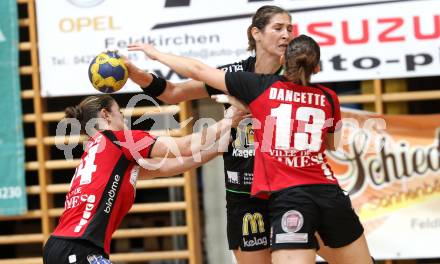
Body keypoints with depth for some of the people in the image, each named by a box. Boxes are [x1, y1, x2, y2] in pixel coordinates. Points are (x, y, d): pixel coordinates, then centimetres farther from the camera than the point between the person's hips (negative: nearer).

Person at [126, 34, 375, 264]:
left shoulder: (261, 86, 4)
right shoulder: (328, 98, 11)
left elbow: (198, 70, 9)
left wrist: (155, 53, 22)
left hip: (287, 197, -3)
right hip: (330, 194, 3)